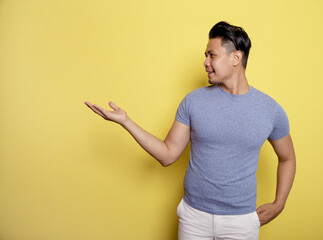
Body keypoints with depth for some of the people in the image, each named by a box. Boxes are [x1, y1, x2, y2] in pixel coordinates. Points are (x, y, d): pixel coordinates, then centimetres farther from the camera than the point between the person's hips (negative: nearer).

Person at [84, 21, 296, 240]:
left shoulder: (271, 110, -6)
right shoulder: (194, 101, -6)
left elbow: (287, 159, 9)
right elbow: (168, 155, -5)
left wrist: (278, 205, 2)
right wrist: (125, 121, -12)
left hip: (241, 221, 0)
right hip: (194, 216, 1)